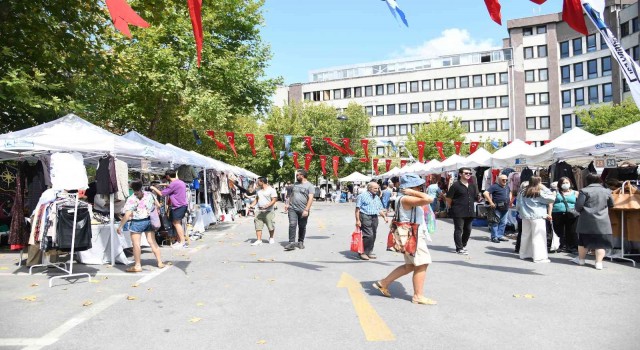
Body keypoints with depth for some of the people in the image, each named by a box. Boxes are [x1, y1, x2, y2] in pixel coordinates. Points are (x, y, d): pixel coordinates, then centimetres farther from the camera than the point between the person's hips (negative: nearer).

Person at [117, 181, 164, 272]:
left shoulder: (131, 199, -14)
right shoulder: (149, 194, 0)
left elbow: (127, 215, -19)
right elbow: (158, 206, 8)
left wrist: (120, 226, -12)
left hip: (137, 222, -6)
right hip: (149, 220, 6)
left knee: (136, 243, 4)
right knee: (152, 242, 12)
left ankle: (137, 266, 6)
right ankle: (160, 262, 14)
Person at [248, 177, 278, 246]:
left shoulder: (271, 190, -7)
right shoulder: (258, 190, 14)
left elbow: (274, 200, -11)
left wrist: (267, 206, -24)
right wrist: (252, 205, 4)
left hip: (268, 211, -5)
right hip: (259, 211, 5)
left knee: (270, 226, 2)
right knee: (258, 226, -4)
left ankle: (271, 238, 25)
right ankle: (259, 240, -2)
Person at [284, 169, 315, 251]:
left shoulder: (309, 186, -4)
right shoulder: (295, 184, 15)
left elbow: (310, 198, -11)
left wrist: (306, 210, -19)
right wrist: (288, 204, 12)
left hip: (303, 210, -3)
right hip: (292, 208, 4)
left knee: (302, 227, 8)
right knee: (292, 225, -11)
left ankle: (301, 242, 24)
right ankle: (291, 243, -13)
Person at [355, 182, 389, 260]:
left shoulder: (377, 198, 19)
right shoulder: (362, 196, -3)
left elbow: (380, 209, 24)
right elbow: (357, 209, -7)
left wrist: (384, 217, 8)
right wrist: (357, 220, -13)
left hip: (375, 218, 7)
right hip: (365, 217, -7)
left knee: (373, 236, 7)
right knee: (368, 235, -14)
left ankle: (369, 252, 18)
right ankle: (363, 252, -4)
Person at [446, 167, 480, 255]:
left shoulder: (473, 186, 14)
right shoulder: (456, 185, -7)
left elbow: (476, 198, 21)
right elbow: (448, 198, -6)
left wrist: (478, 197, 0)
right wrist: (452, 207, -3)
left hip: (469, 212, 7)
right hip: (458, 212, -7)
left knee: (468, 230, 14)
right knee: (458, 230, -3)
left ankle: (463, 245, 31)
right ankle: (459, 248, 2)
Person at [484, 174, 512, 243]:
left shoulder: (507, 187, 16)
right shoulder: (494, 186, -9)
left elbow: (510, 193, 38)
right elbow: (486, 193, -17)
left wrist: (510, 200, 20)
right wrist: (491, 203, -20)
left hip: (505, 208, 8)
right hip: (497, 208, -8)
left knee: (503, 223, 10)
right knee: (495, 222, -5)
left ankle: (500, 236, 19)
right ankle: (494, 237, 0)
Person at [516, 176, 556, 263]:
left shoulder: (522, 192, 7)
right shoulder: (539, 192, -9)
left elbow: (518, 205, 11)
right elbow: (551, 198, -4)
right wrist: (544, 188, 1)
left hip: (525, 216, 6)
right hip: (537, 217, -6)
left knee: (526, 235, 14)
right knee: (538, 237, -3)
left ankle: (524, 254, 24)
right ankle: (539, 257, -4)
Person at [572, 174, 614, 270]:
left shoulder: (584, 191, -10)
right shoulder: (606, 191, 2)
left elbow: (578, 206, -13)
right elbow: (611, 205, 14)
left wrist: (581, 211, 8)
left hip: (587, 221, -2)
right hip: (602, 222, 2)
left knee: (583, 240, 12)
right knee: (600, 242, 6)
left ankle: (581, 259, 23)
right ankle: (599, 262, 4)